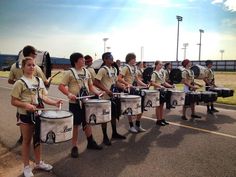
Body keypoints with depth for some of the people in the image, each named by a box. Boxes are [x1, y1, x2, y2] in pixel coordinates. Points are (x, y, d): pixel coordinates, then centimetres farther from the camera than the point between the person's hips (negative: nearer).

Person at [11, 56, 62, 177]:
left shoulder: (39, 80, 6)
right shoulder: (20, 83, -11)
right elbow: (14, 101, -11)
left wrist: (54, 103, -6)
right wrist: (26, 105, -28)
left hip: (38, 114, 5)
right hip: (25, 115, -5)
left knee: (38, 139, 16)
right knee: (27, 140, 8)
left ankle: (38, 162, 34)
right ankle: (26, 167, 24)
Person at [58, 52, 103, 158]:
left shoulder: (86, 72, 9)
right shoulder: (69, 73, -9)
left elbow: (90, 86, 15)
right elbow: (61, 86, -13)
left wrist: (97, 92, -3)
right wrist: (69, 94, -29)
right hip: (74, 103, -5)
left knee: (87, 122, 16)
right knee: (75, 124, 4)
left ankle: (90, 142, 32)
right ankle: (74, 147, 17)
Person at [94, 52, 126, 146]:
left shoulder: (114, 69, 10)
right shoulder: (102, 69, -14)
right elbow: (96, 82, -20)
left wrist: (123, 87, 4)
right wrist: (106, 90, -25)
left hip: (113, 96, 8)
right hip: (105, 97, -8)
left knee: (114, 115, 17)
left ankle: (114, 133, 33)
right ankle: (105, 137, 15)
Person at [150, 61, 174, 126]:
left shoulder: (162, 72, 12)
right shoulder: (154, 73, -11)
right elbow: (152, 83, -19)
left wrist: (170, 86, 7)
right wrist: (160, 86, -30)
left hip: (162, 90, 8)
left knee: (162, 105, 12)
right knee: (158, 106, 0)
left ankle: (162, 119, 22)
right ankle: (158, 120, 9)